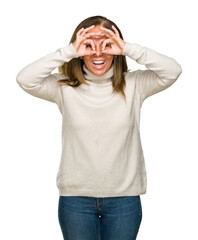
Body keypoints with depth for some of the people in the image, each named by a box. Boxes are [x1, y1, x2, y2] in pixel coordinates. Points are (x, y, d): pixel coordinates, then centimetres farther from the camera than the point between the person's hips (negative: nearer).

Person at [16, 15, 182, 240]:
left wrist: (128, 48, -17)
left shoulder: (133, 85, -1)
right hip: (75, 196, 0)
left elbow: (172, 71, -12)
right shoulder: (65, 87, -2)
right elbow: (25, 79, -15)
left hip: (124, 196, 1)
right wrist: (69, 51, -16)